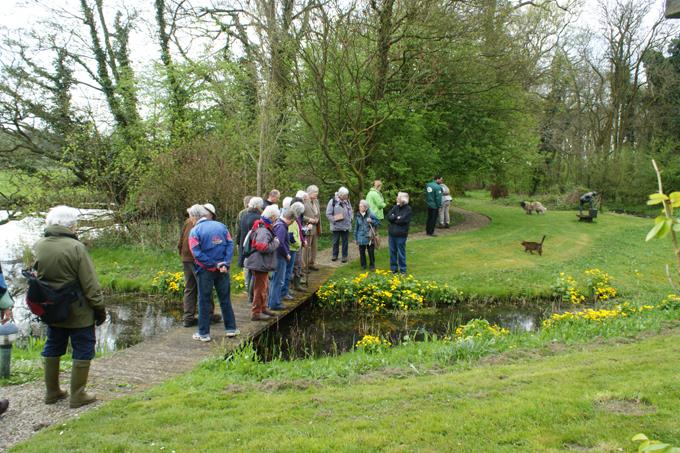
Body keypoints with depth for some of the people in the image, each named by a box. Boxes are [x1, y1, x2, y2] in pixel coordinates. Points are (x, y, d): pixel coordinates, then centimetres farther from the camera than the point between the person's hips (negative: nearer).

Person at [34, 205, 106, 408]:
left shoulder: (39, 246, -3)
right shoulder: (76, 247, -21)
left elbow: (38, 277, 10)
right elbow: (90, 284, -17)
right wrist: (100, 308, -8)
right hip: (78, 312, -6)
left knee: (53, 349, 20)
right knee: (82, 350, 7)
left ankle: (52, 392, 31)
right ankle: (77, 396, 12)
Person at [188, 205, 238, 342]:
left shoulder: (195, 231, -9)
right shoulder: (221, 226, 3)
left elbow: (197, 253, -17)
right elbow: (230, 245, -4)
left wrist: (213, 265, -13)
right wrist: (225, 264, -10)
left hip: (205, 271, -3)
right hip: (222, 270, 4)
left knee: (204, 301, 7)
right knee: (225, 299, 14)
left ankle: (204, 333, 12)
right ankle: (231, 328, 20)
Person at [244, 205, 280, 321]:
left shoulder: (262, 229, 11)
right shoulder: (263, 231, -23)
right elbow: (262, 247, -33)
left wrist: (274, 241, 9)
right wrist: (275, 243, -20)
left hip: (262, 264, 11)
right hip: (260, 264, -11)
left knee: (265, 286, 22)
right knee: (260, 288, -1)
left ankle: (263, 308, 36)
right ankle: (256, 312, 8)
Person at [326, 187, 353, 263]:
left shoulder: (347, 201, 7)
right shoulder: (333, 201, -8)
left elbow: (350, 211, 16)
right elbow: (328, 214, -7)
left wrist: (350, 219, 2)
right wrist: (334, 220, -15)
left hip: (346, 226, 3)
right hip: (336, 226, -3)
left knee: (345, 241, 7)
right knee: (336, 241, 8)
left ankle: (344, 256, 17)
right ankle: (335, 255, 23)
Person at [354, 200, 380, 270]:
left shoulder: (371, 215, -10)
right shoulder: (358, 216, 1)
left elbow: (378, 222, -3)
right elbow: (356, 227, 9)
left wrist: (371, 221, -21)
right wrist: (355, 238, 10)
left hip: (370, 238, -3)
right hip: (361, 238, 3)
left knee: (371, 252, 7)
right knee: (362, 252, 10)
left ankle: (372, 265, 22)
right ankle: (363, 265, 24)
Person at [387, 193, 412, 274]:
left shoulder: (408, 209, -8)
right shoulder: (395, 207, 9)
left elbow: (403, 220, -18)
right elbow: (388, 216, -1)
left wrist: (393, 218, -6)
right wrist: (396, 218, -14)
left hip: (401, 234, -5)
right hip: (392, 233, 5)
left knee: (401, 252, 3)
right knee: (392, 252, 11)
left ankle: (402, 270, 14)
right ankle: (393, 268, 23)